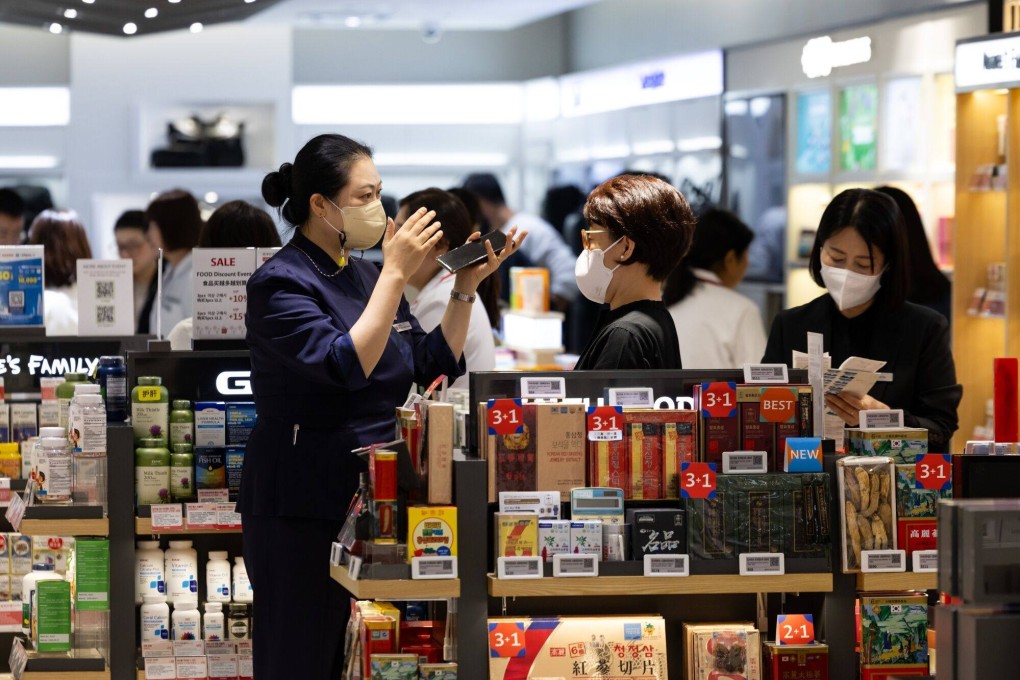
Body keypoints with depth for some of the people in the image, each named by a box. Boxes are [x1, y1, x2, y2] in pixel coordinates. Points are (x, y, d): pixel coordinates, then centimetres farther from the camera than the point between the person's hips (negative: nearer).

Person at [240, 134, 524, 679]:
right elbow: (348, 366, -27)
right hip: (302, 506, -8)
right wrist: (396, 275, -24)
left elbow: (435, 367, 15)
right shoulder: (281, 284, -13)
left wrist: (466, 289, 4)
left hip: (370, 498, 8)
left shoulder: (366, 276, 13)